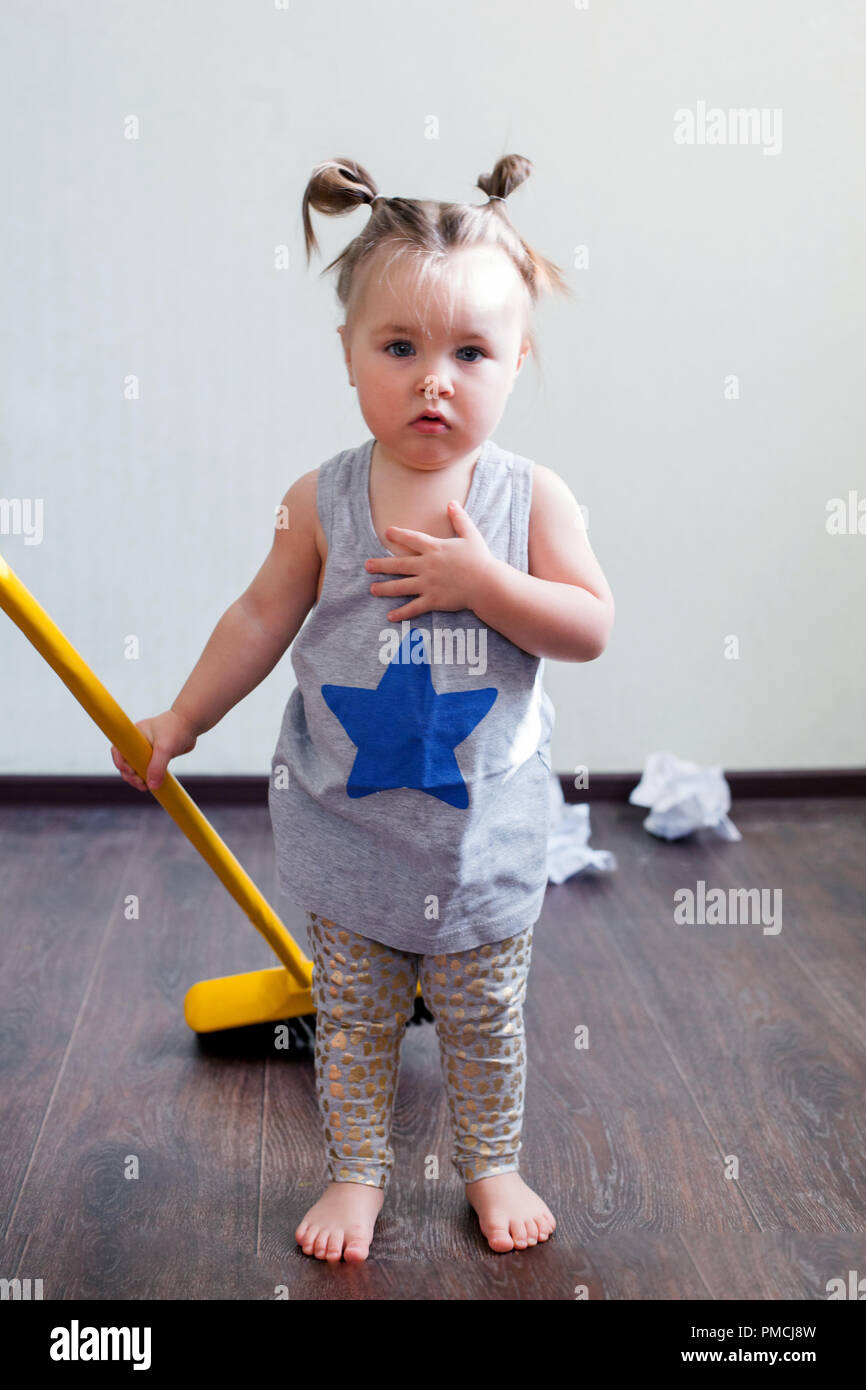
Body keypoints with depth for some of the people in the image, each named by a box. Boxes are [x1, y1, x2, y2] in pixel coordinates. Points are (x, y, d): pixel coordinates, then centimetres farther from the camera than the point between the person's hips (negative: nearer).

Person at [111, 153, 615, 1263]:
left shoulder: (532, 496, -10)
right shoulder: (322, 502, -9)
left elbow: (589, 628, -13)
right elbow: (263, 616, 2)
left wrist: (479, 579, -26)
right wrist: (180, 722, 7)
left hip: (485, 829, 0)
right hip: (347, 826, 1)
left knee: (484, 1019, 17)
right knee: (353, 1017, 16)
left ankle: (491, 1164, 40)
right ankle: (357, 1173, 36)